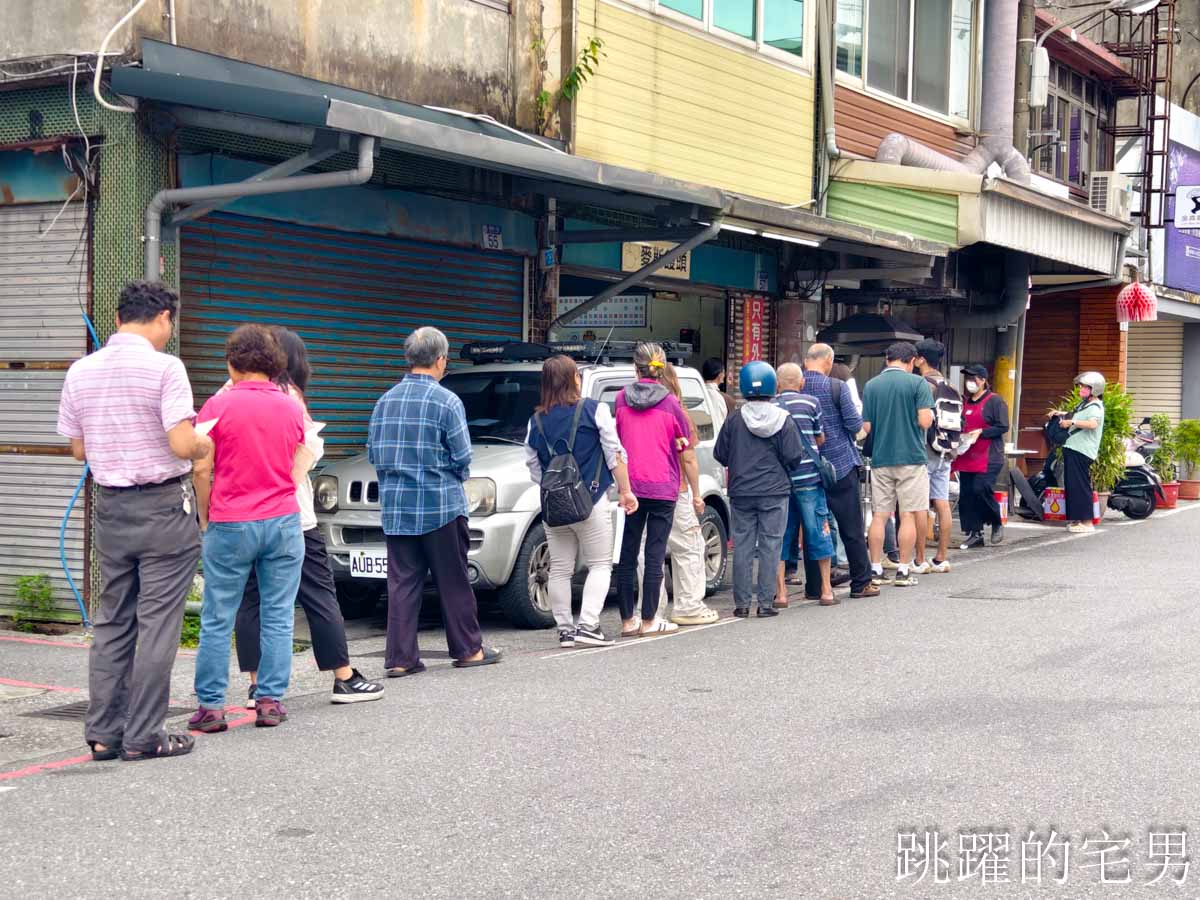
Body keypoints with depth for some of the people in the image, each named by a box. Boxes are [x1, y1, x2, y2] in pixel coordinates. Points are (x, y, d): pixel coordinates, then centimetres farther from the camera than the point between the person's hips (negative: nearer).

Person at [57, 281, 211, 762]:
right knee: (158, 622, 0)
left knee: (111, 621, 12)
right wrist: (205, 444, 2)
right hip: (164, 506, -6)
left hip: (110, 506, 6)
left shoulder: (80, 371, 6)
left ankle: (103, 733, 15)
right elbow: (182, 445, -19)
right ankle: (144, 736, 2)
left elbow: (79, 449, 11)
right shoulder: (164, 368, -13)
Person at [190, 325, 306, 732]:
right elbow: (299, 472, 10)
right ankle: (270, 701, 9)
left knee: (217, 621, 4)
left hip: (230, 526, -3)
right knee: (278, 617, 7)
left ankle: (210, 706, 6)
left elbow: (202, 473, -4)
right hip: (283, 522, 3)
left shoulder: (218, 406, -5)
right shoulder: (292, 408, 6)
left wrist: (205, 517, 9)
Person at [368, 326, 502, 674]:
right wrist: (457, 479, 12)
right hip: (440, 503, -4)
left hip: (395, 506, 5)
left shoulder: (386, 400, 7)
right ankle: (468, 650, 15)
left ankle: (400, 658, 4)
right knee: (453, 582, 6)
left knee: (402, 582, 6)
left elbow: (374, 453, 10)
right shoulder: (447, 401, -10)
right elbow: (462, 457, -8)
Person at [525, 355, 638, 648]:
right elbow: (615, 455, -4)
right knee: (600, 565, 3)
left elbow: (533, 467, 10)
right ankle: (588, 626, -8)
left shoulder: (537, 421, 6)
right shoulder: (594, 411, -5)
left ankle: (565, 630, 11)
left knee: (560, 569, 10)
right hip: (591, 502, -4)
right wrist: (626, 491, 4)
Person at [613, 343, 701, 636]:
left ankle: (627, 620, 11)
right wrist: (696, 494, 8)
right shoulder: (671, 404, -3)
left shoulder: (621, 399, 3)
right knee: (655, 555, 2)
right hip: (663, 488, -2)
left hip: (631, 487, 2)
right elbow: (688, 457, 0)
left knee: (628, 554, 8)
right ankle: (649, 620, 4)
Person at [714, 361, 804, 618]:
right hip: (774, 492, -1)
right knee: (770, 546, 4)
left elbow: (720, 455, 3)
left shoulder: (734, 419, -3)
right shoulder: (783, 420, -7)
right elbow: (794, 457, -7)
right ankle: (766, 602, 3)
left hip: (741, 493, 1)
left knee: (742, 546, 7)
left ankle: (742, 603, 8)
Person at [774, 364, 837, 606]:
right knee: (818, 530, 7)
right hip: (808, 476, -2)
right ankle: (826, 590, 11)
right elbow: (820, 439, 8)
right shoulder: (811, 402, 0)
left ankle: (781, 592, 8)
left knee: (780, 533, 8)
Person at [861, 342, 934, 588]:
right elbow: (925, 421, -14)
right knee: (908, 515, 3)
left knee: (879, 515, 8)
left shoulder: (871, 386, 3)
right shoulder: (918, 383, -7)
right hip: (911, 457, -3)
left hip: (880, 458, 3)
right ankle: (903, 571, 4)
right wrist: (930, 415, 8)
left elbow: (866, 427, 2)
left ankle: (875, 569, 9)